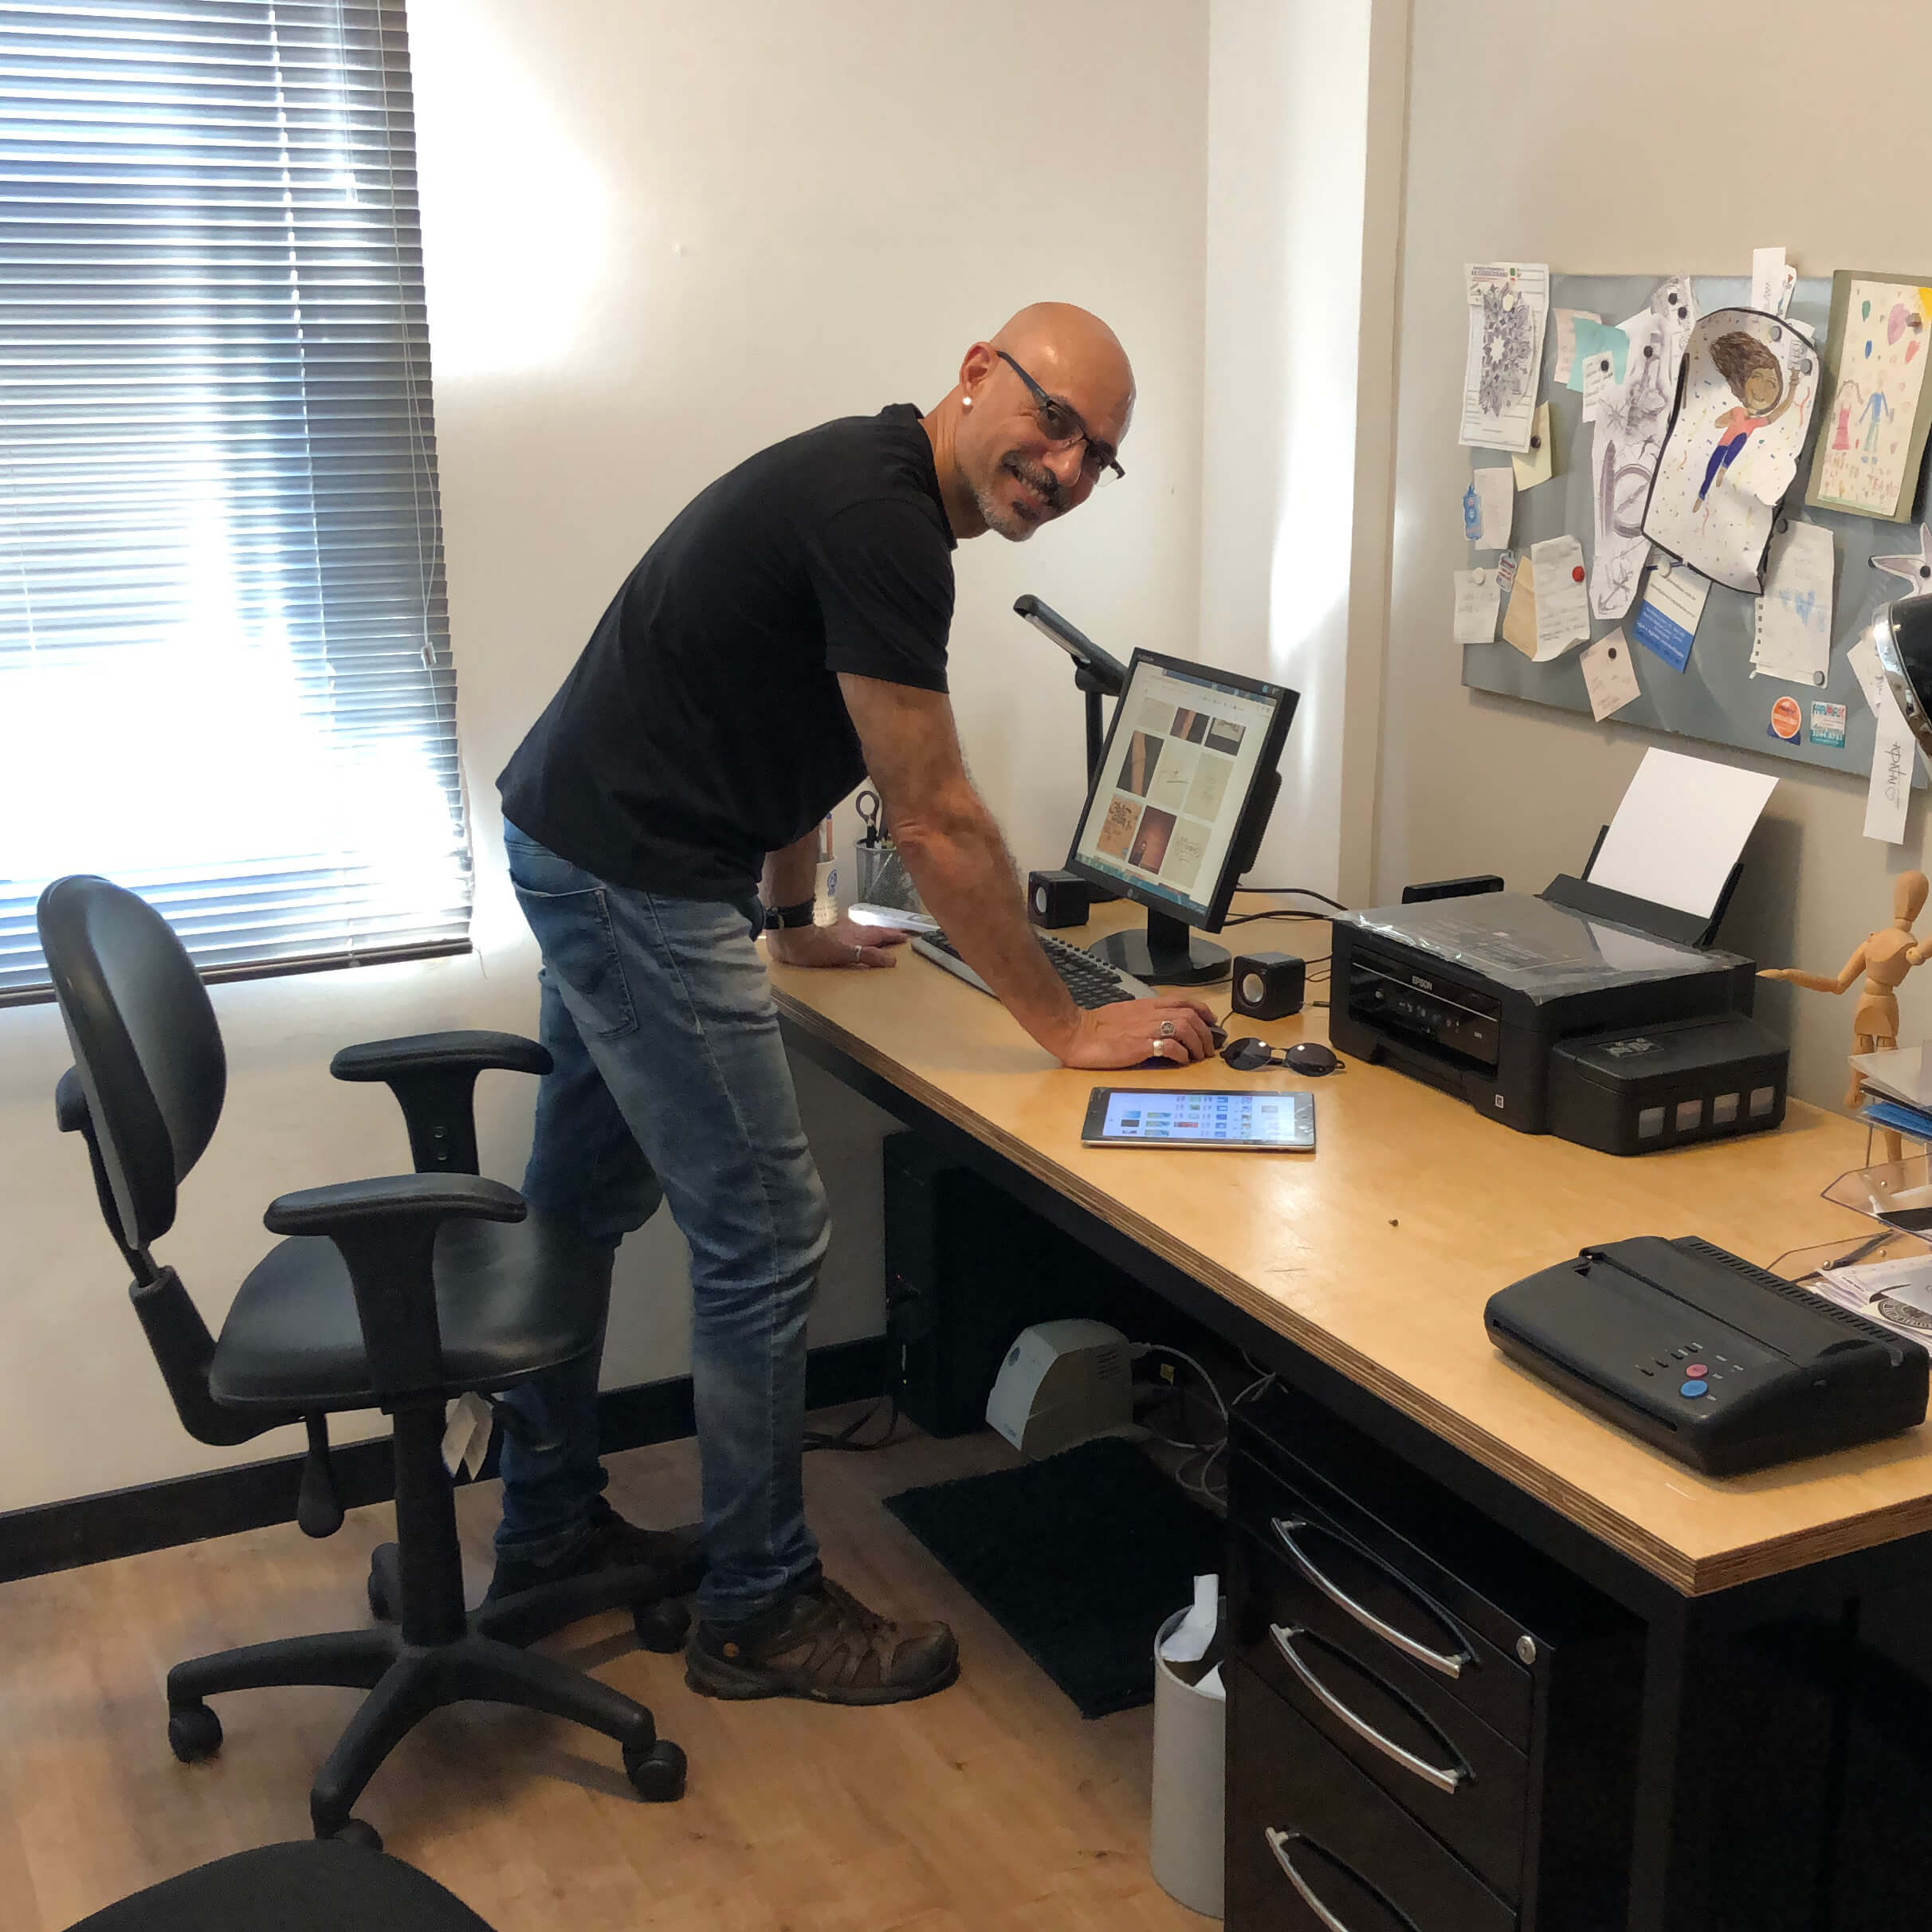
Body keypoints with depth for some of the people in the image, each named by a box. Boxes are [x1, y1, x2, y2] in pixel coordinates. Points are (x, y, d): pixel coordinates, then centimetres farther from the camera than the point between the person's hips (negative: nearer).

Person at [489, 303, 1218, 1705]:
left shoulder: (869, 491, 11)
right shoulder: (879, 518, -21)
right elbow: (935, 818, -20)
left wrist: (793, 927, 31)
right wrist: (1069, 1029, -13)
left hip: (581, 850, 11)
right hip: (636, 882, -11)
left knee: (583, 1209, 20)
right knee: (763, 1240, -3)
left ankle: (548, 1535, 38)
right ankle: (759, 1613, 13)